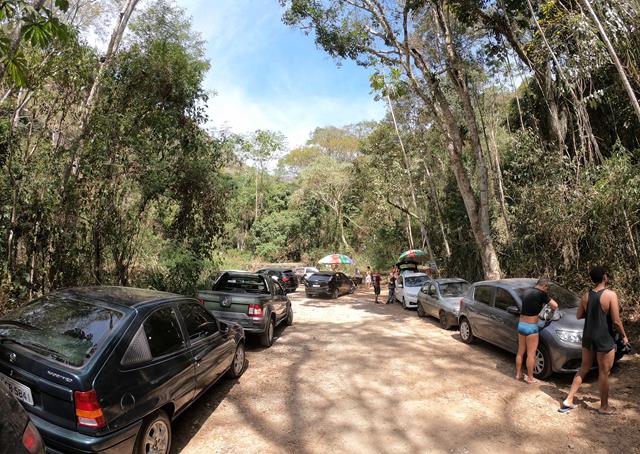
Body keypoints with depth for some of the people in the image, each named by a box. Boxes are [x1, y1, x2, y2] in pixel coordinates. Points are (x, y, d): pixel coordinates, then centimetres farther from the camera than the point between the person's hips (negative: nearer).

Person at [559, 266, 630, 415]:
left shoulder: (586, 296, 2)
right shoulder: (611, 295, -15)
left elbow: (579, 316, 9)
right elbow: (616, 321, -14)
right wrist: (624, 336, 1)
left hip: (588, 337, 5)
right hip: (604, 339, -5)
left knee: (584, 369, 16)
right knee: (604, 373, 10)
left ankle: (568, 401, 16)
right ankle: (604, 407, 25)